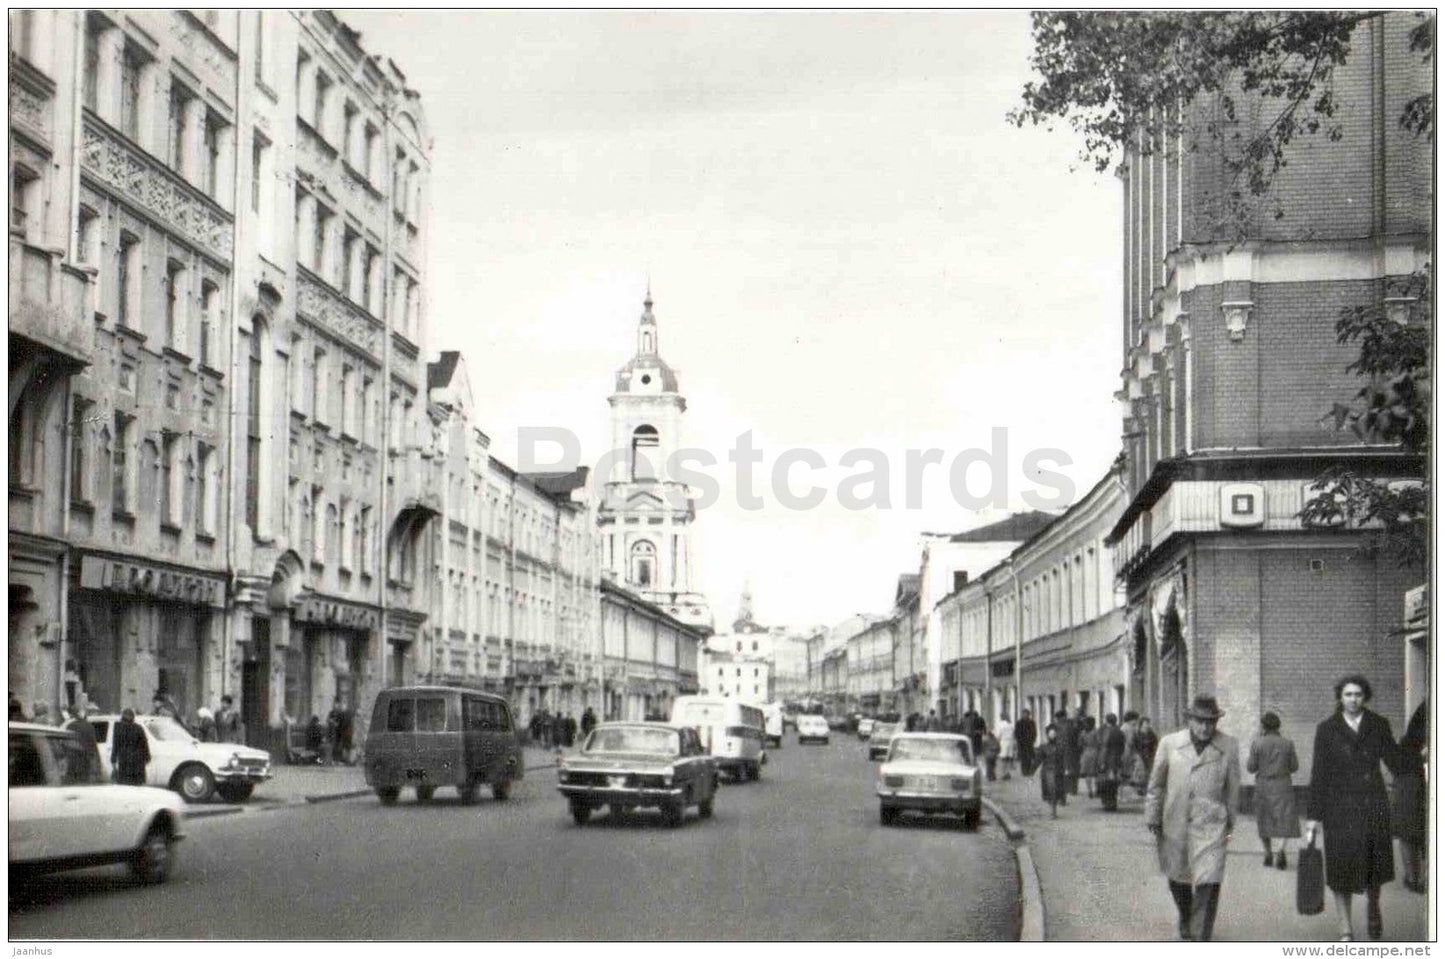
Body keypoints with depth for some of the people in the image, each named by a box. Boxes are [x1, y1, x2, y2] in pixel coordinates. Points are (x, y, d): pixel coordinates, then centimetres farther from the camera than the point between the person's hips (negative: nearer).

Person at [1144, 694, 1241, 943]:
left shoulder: (1228, 747, -1)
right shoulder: (1169, 743, -1)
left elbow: (1232, 786, 10)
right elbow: (1156, 783, 7)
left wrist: (1230, 820, 17)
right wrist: (1152, 818, 6)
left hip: (1210, 825, -2)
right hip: (1175, 824, 2)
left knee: (1208, 883, -12)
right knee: (1178, 877, 17)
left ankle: (1202, 937, -5)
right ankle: (1185, 917, 45)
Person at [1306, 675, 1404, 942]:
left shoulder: (1379, 725, 5)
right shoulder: (1326, 730, 0)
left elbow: (1395, 762, 1)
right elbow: (1319, 774, 0)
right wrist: (1314, 816, -3)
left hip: (1374, 805, 2)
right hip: (1341, 807, -2)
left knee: (1375, 862, 9)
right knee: (1342, 867, -3)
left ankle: (1372, 907, 41)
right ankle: (1345, 929, 7)